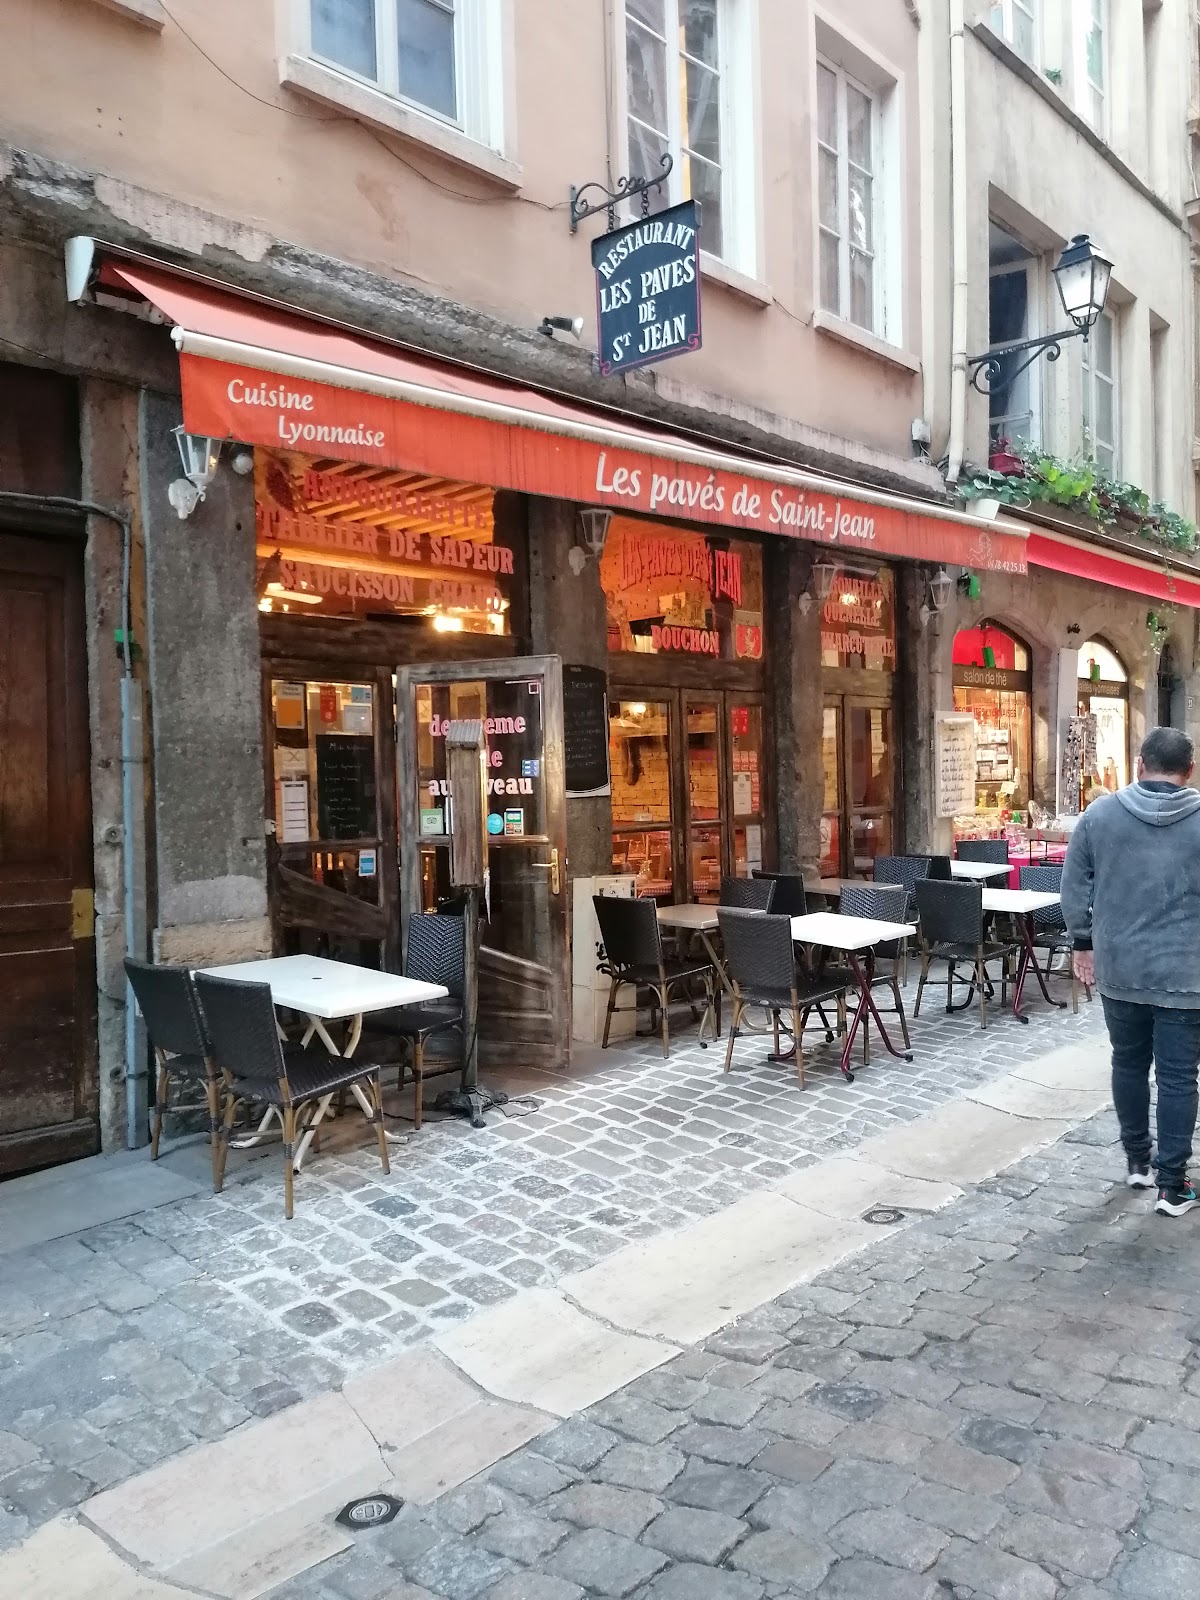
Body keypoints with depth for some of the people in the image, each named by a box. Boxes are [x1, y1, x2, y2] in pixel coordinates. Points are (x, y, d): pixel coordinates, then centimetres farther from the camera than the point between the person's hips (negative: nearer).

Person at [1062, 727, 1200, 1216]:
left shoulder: (1099, 813, -2)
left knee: (1128, 1063, 18)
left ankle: (1137, 1161, 29)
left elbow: (1074, 886, 3)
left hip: (1118, 968, 2)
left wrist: (1083, 942, 13)